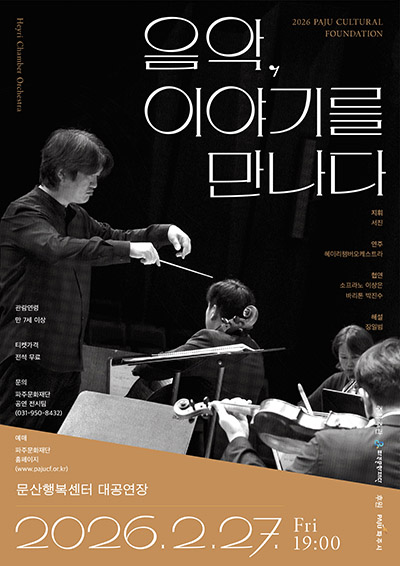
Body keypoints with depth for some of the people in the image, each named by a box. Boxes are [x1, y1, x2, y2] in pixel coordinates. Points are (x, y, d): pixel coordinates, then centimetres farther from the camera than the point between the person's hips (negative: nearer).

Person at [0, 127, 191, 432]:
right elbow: (56, 248, -30)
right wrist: (128, 249, -33)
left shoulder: (76, 216, 17)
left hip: (68, 360, 9)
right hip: (28, 358, -8)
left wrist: (164, 232, 8)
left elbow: (115, 237, 27)